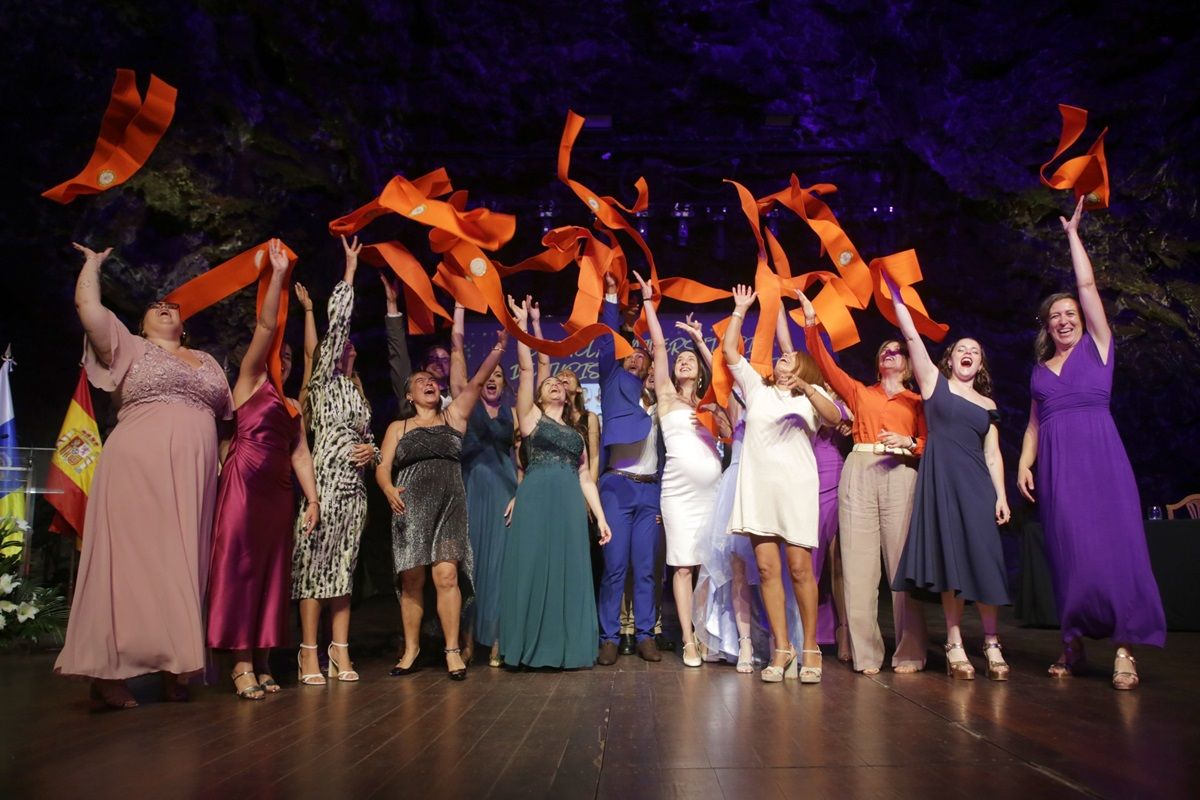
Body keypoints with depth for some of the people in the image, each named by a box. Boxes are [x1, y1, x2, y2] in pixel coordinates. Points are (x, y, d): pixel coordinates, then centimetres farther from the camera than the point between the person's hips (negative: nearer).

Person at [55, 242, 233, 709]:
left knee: (180, 568, 3)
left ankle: (174, 668, 5)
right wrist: (92, 264, 12)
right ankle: (107, 671, -6)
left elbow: (228, 414, 24)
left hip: (192, 478, 4)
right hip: (138, 468, -4)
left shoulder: (208, 362, 23)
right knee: (132, 560, -9)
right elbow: (87, 306, -2)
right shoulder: (128, 347, 10)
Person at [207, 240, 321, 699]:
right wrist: (278, 274, -6)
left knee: (272, 572, 5)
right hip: (245, 482, -6)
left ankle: (261, 660, 9)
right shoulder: (249, 381, 7)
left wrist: (312, 499, 5)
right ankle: (241, 663, -4)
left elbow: (301, 455, 15)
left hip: (278, 491, 6)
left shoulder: (291, 407, 21)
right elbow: (266, 326, -3)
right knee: (239, 567, -6)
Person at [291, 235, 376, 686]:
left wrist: (370, 451, 4)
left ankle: (340, 652, 8)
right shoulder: (323, 382, 3)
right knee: (314, 565, -6)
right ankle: (310, 653, -2)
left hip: (354, 488, 6)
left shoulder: (357, 393, 22)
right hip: (324, 483, -6)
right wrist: (349, 274, -1)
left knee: (343, 568, 6)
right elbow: (336, 324, -4)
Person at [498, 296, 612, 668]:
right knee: (534, 569, -4)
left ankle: (566, 648, 9)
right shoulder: (530, 416, 10)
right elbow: (526, 368, 1)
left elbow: (585, 477, 19)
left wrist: (600, 516, 12)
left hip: (570, 506, 4)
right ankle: (533, 647, 3)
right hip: (536, 501, -4)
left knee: (568, 573, 3)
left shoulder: (575, 434, 22)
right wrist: (521, 323, -3)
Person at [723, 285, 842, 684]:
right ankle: (781, 649, 2)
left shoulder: (812, 394, 13)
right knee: (767, 568, -3)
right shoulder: (756, 386, 20)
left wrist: (807, 389, -21)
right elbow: (729, 349, 18)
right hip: (757, 484, 2)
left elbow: (834, 416, -8)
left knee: (800, 568, -5)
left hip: (796, 485, -2)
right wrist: (741, 309, 21)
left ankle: (810, 647, 7)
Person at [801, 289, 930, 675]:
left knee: (902, 563, -6)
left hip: (900, 475, -1)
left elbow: (927, 444, 8)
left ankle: (910, 652, 1)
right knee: (858, 563, -3)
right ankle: (865, 653, 0)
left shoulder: (917, 401, 15)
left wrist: (909, 442, -13)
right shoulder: (860, 392, 18)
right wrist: (811, 323, 3)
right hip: (859, 472, 1)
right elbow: (825, 363, 10)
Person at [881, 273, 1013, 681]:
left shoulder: (988, 405, 18)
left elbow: (993, 453, 13)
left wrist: (1001, 495, 3)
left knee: (983, 559, -3)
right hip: (940, 478, -3)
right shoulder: (934, 382, 10)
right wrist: (896, 295, 0)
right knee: (949, 559, -4)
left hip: (976, 482, 3)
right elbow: (911, 336, 4)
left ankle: (991, 644, 7)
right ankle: (955, 645, 0)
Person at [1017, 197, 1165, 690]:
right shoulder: (1040, 370, 18)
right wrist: (1024, 463, 3)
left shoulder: (1097, 346, 10)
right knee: (1067, 549, 1)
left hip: (1099, 455, -3)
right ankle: (1073, 642, 4)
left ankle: (1124, 648, -9)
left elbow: (1088, 285, 5)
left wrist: (1072, 234, 13)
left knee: (1113, 543, -9)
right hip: (1055, 465, 3)